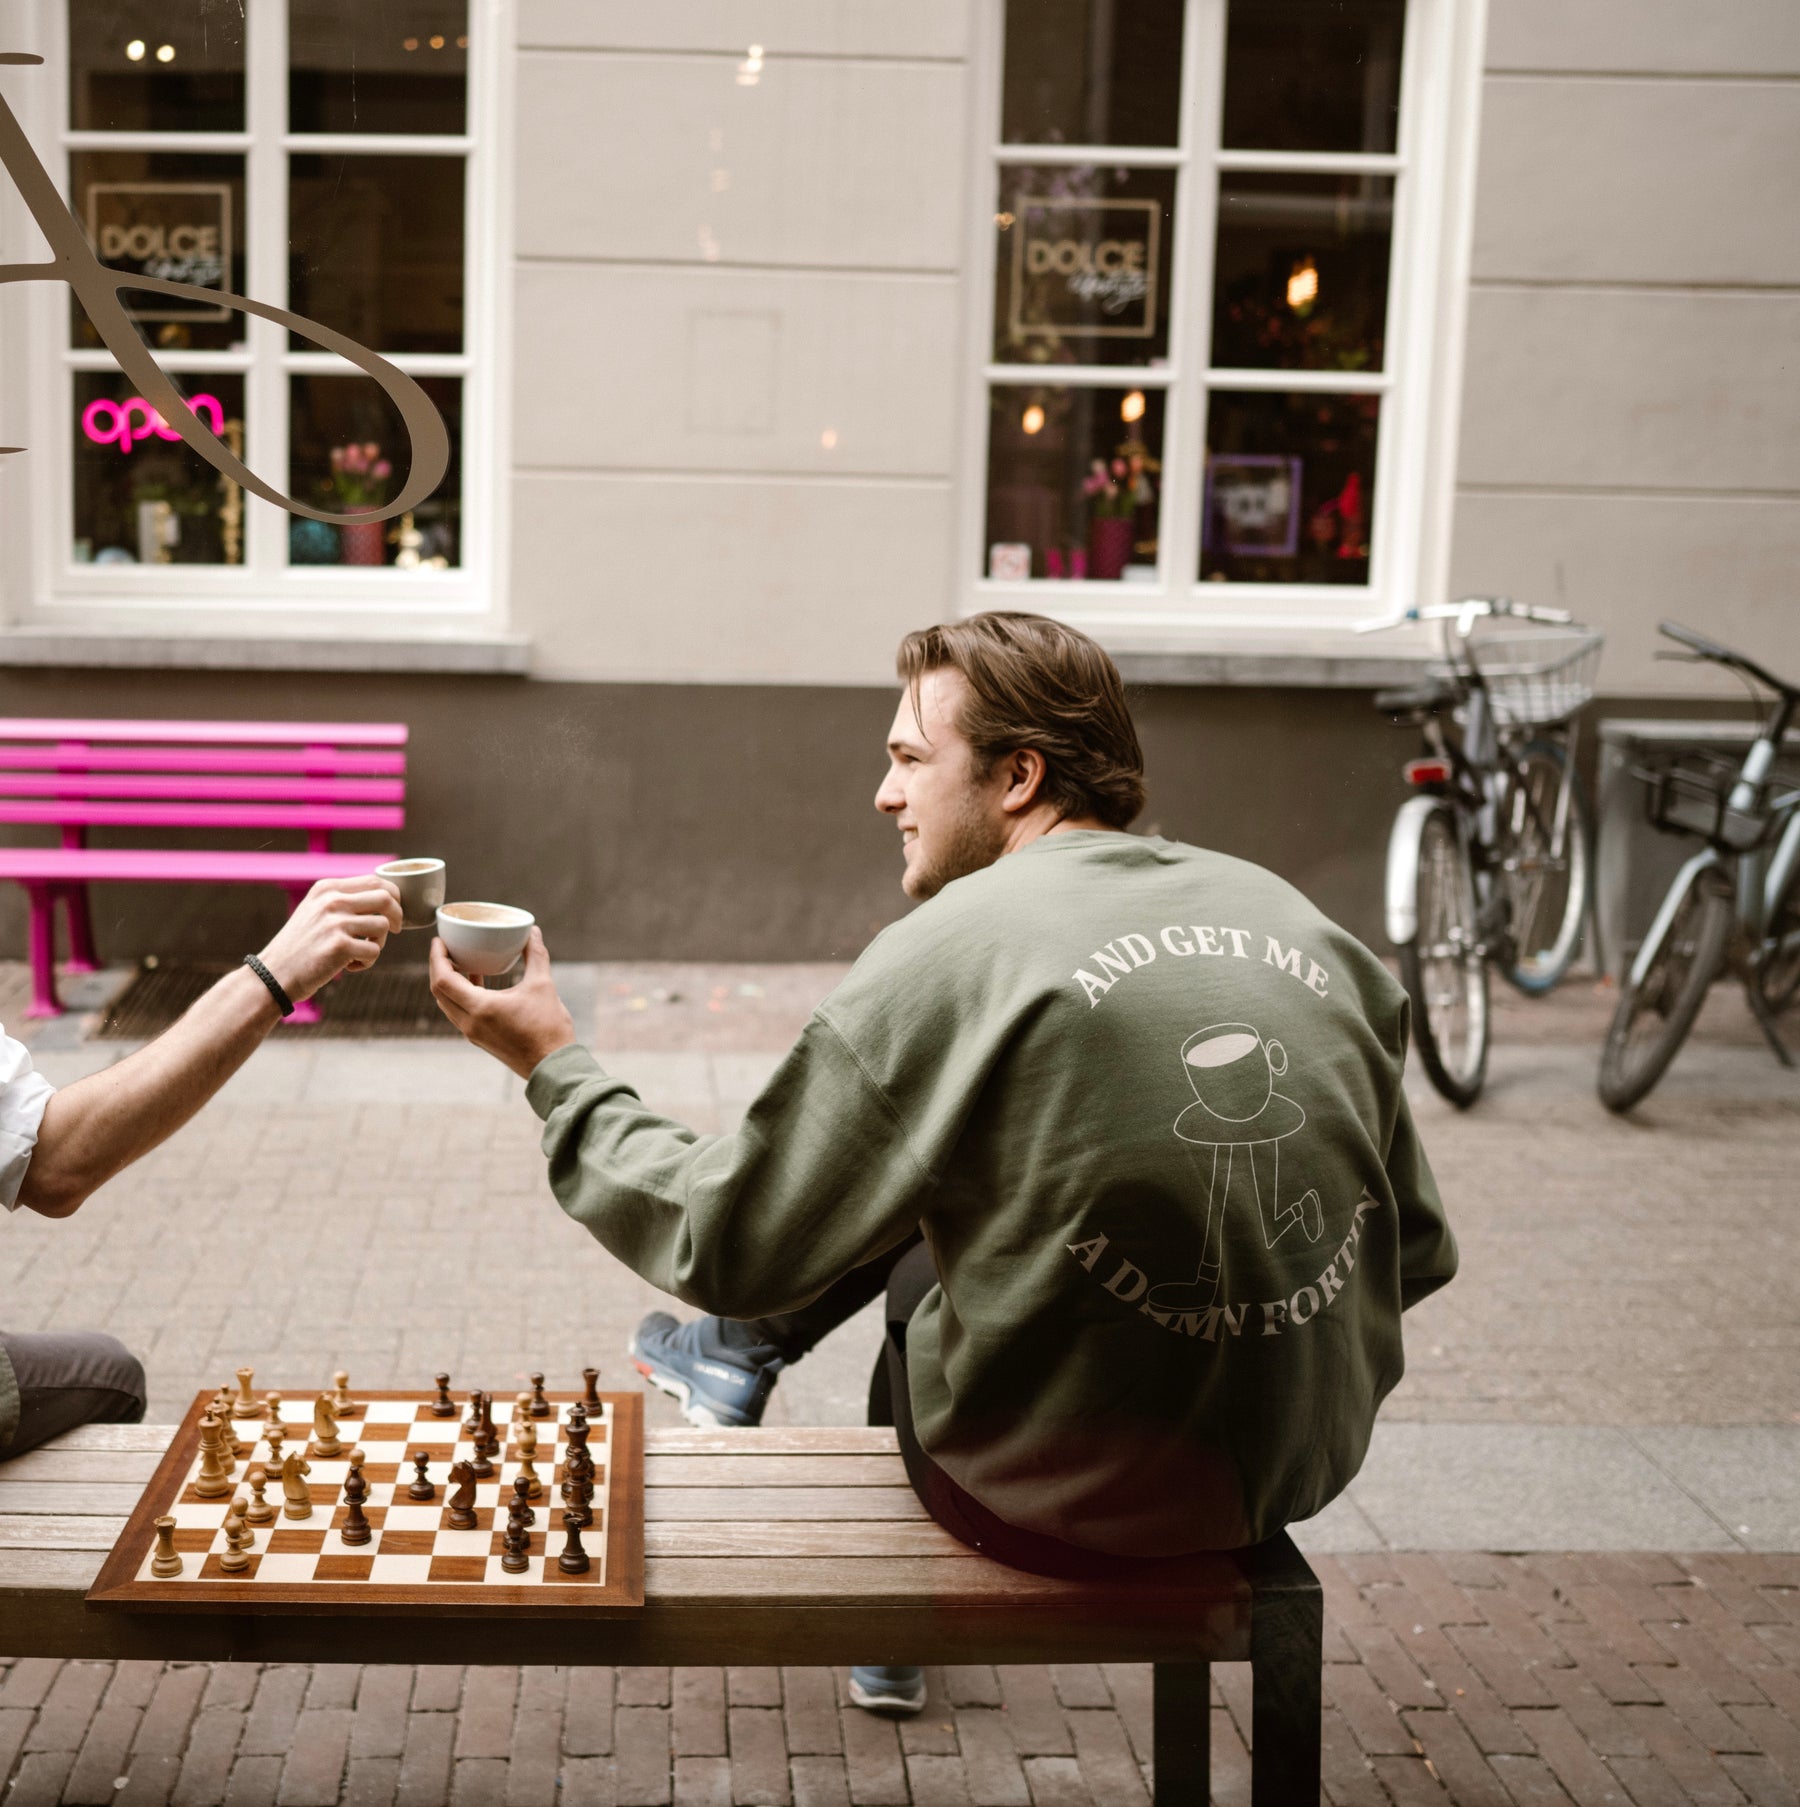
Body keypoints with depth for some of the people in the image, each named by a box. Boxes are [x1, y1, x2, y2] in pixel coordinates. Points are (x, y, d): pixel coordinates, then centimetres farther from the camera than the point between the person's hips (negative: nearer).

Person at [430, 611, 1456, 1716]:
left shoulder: (952, 951, -15)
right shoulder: (1301, 923, 1)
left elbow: (728, 1242, -9)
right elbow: (1416, 1252, 7)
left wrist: (557, 1068, 3)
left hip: (1069, 1499, -5)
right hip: (1304, 1474, 6)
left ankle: (748, 1349, 44)